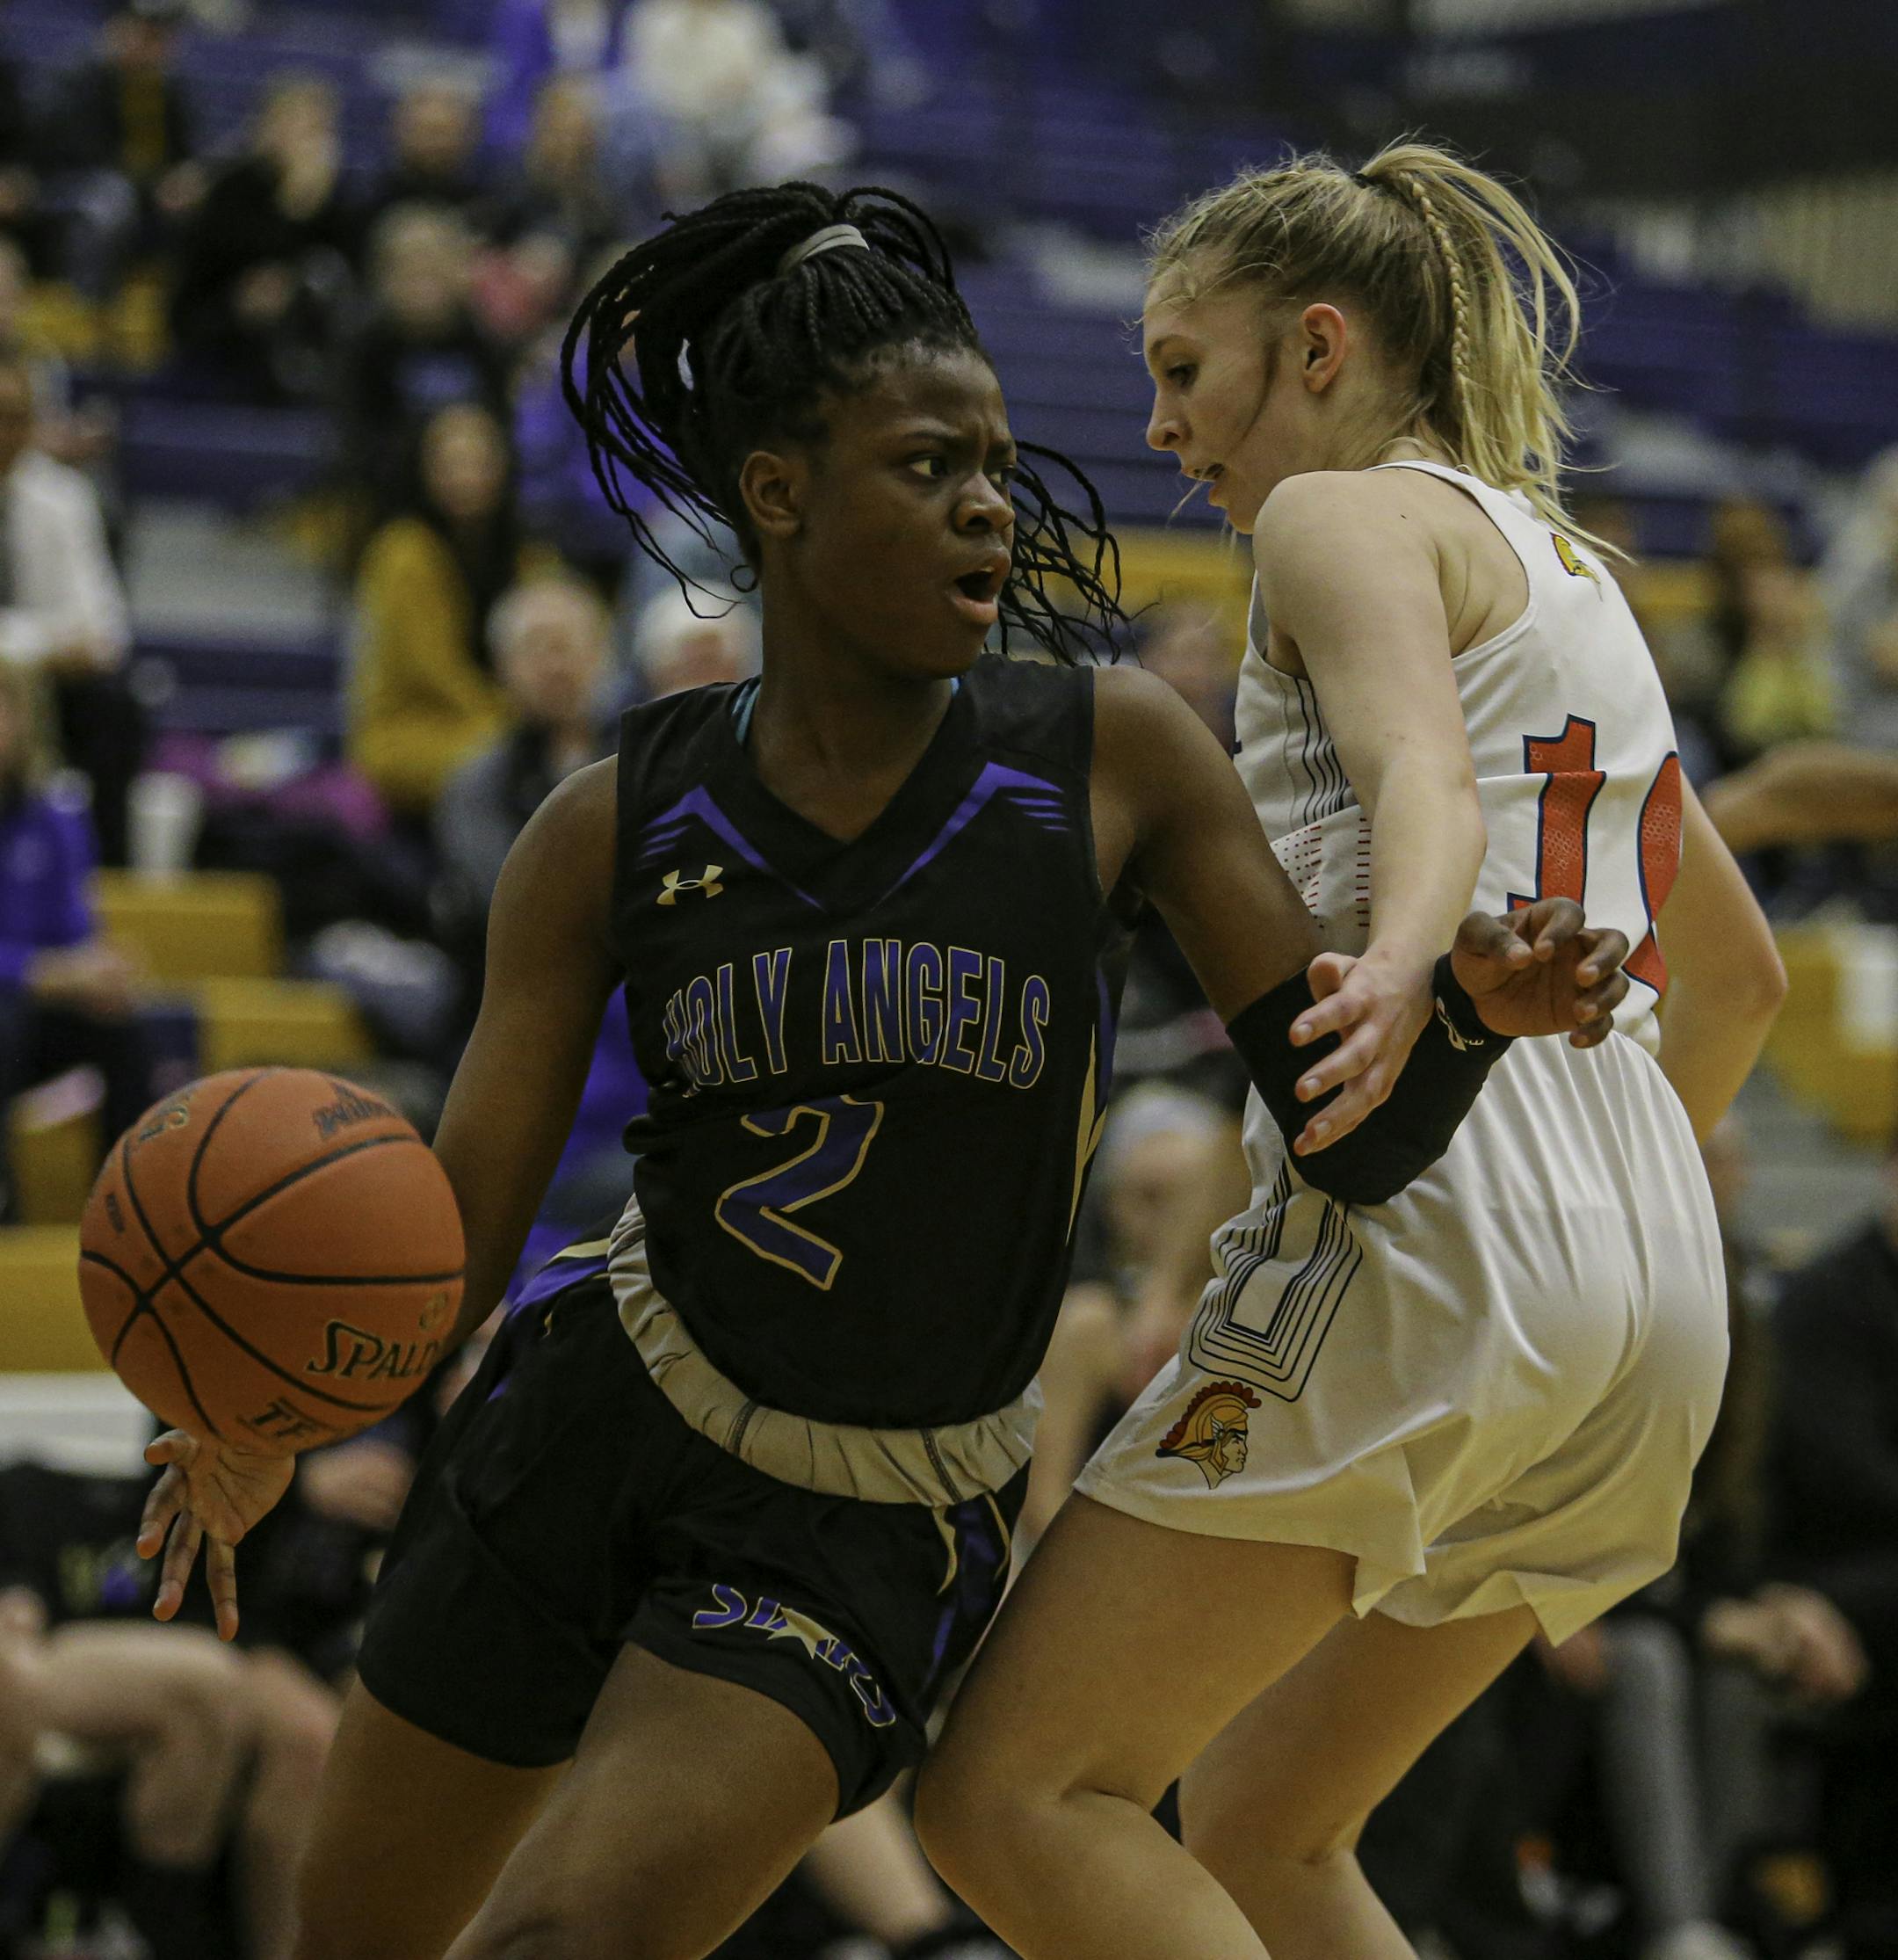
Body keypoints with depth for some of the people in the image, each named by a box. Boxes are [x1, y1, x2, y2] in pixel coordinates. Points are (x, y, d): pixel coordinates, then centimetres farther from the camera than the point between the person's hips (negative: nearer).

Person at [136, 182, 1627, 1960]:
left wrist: (1474, 1005, -31)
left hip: (864, 1552, -2)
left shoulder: (1113, 760, -9)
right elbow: (452, 1227, -7)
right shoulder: (612, 834, -6)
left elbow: (1351, 1134, -9)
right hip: (592, 1416, 2)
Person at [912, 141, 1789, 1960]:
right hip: (1658, 1285, 9)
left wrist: (1399, 965, -41)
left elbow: (1429, 786, -21)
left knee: (1009, 1794, -8)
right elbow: (1739, 973, 34)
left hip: (1431, 1245, -9)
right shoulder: (1570, 572, 27)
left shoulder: (1352, 515, 1)